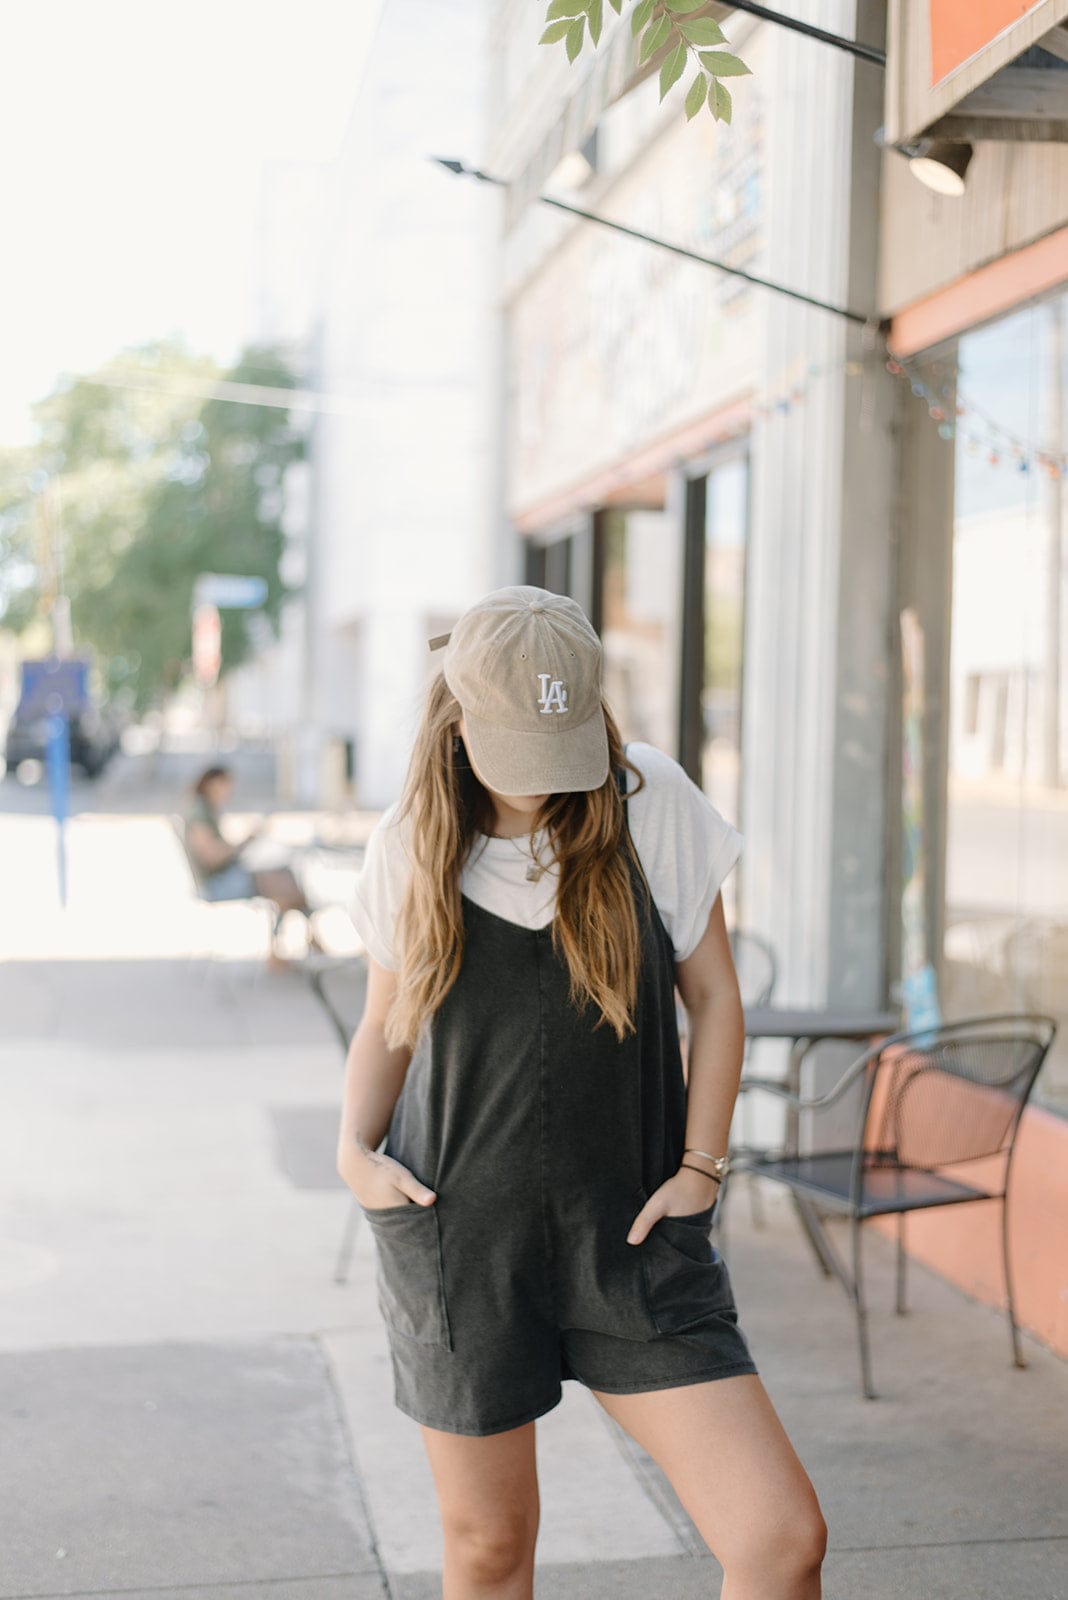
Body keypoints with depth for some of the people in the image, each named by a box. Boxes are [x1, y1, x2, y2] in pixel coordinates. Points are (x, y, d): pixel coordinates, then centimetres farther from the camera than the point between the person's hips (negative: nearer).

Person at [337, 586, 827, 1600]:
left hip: (631, 1238, -1)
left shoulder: (651, 802, -5)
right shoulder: (409, 842, -1)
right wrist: (355, 1148, -6)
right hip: (459, 1238, 1)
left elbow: (713, 995, 3)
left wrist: (700, 1167, -3)